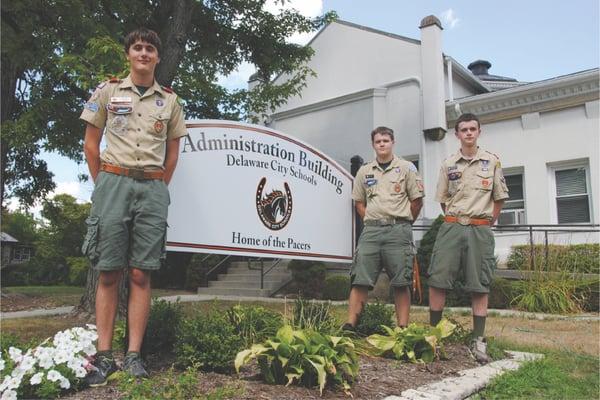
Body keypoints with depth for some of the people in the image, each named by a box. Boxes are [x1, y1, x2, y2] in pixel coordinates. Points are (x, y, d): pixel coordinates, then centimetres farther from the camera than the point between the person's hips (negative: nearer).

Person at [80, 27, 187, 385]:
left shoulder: (170, 100, 13)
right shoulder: (108, 91, 9)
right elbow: (91, 144, 11)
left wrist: (159, 188, 11)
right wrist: (103, 184, 6)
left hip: (153, 189, 1)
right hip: (113, 183, -1)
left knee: (141, 275, 0)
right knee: (108, 273, -1)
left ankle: (134, 355, 5)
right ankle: (104, 356, 5)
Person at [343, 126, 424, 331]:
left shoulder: (406, 168, 5)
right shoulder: (364, 171, 13)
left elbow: (417, 200, 6)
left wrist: (403, 223, 7)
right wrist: (371, 222, 9)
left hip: (398, 231, -2)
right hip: (371, 230, 3)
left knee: (401, 283, 1)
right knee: (360, 280, -3)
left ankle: (402, 328, 8)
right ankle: (350, 325, 0)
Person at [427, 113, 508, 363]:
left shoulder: (492, 162, 6)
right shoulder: (448, 164, 8)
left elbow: (499, 197, 11)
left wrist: (488, 223, 8)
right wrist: (455, 221, 10)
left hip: (480, 228, -1)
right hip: (452, 227, 1)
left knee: (479, 286, 1)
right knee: (437, 280, -4)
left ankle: (478, 341, 8)